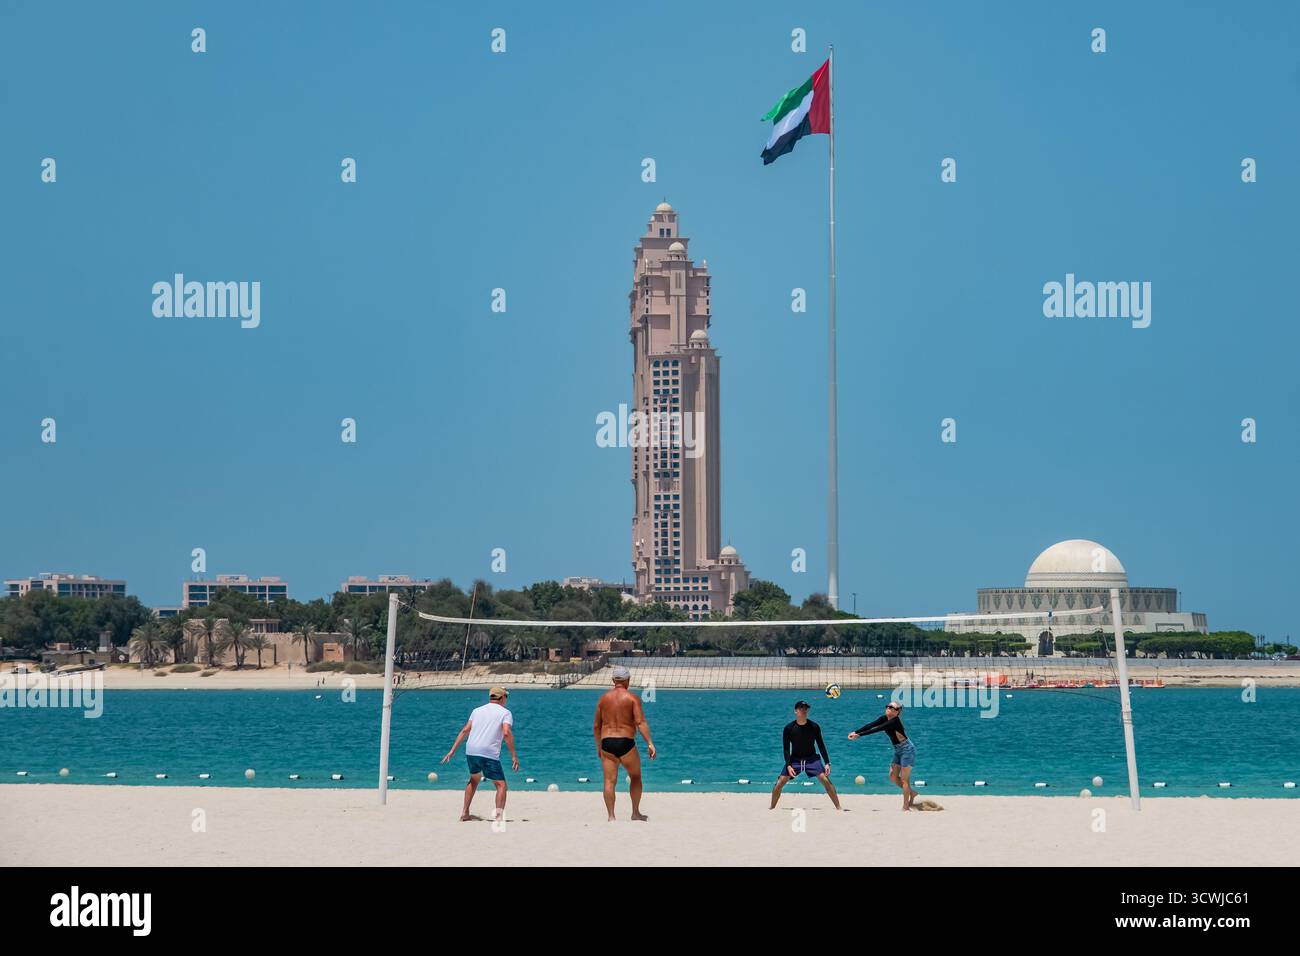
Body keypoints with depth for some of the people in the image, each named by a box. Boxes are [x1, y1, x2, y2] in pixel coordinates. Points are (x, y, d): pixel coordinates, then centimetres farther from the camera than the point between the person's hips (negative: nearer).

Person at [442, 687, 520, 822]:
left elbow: (465, 731, 14)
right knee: (501, 785, 0)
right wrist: (514, 755, -13)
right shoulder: (505, 713, 4)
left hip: (470, 751, 6)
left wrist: (453, 750, 16)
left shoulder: (477, 710, 18)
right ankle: (499, 815, -19)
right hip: (489, 754, -6)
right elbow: (507, 733, -13)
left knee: (474, 779, 29)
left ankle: (465, 813, 28)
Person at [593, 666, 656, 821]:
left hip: (607, 743, 2)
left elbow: (596, 725, 12)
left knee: (610, 781, 0)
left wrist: (598, 746, 23)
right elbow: (640, 722, -13)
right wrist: (650, 743, -15)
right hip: (626, 743, -2)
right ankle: (636, 813, 22)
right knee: (635, 778, 17)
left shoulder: (603, 698, 8)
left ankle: (611, 816, -8)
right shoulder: (632, 698, -3)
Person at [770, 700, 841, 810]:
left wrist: (827, 763, -9)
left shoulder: (814, 726, -10)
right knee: (780, 783, -11)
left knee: (825, 780, -18)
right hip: (795, 759, 0)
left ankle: (838, 807, -9)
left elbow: (821, 745, -2)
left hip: (812, 758, 0)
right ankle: (772, 807, 11)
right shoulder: (789, 728, -11)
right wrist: (788, 765, -18)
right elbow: (786, 749, -6)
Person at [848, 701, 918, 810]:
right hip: (898, 751, 9)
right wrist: (855, 732, -22)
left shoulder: (895, 721, -24)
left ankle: (905, 806, 3)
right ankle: (911, 793, 25)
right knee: (893, 776, 8)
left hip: (907, 750, -9)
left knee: (904, 779, -4)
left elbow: (877, 729, -31)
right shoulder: (884, 719, 1)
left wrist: (859, 735, -34)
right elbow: (870, 725, -10)